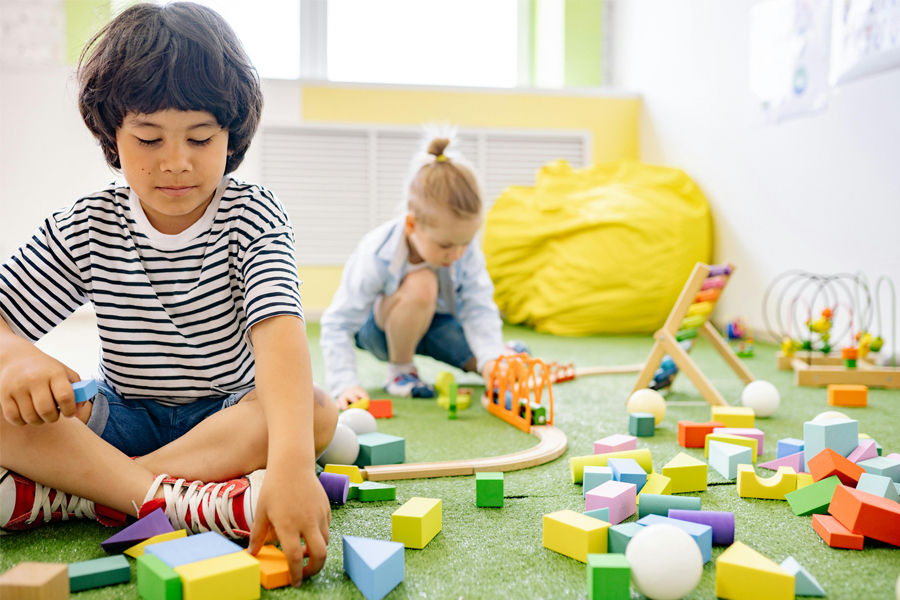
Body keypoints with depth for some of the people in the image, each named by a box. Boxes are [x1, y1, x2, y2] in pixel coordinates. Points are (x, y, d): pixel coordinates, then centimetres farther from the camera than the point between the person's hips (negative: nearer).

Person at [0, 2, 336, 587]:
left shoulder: (254, 217, -13)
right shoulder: (86, 228, -4)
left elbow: (278, 328, -31)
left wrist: (290, 462, -49)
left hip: (234, 416, -1)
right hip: (123, 420, 2)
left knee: (318, 410, -33)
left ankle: (67, 495, -32)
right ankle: (176, 498, -35)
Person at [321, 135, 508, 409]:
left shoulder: (467, 252, -25)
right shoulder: (375, 256, -35)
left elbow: (479, 308, -23)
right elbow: (337, 324, -30)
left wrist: (491, 359, -40)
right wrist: (344, 385, -38)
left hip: (436, 319, 4)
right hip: (377, 328, -3)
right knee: (421, 284, -38)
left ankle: (502, 351, 28)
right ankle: (400, 371, -15)